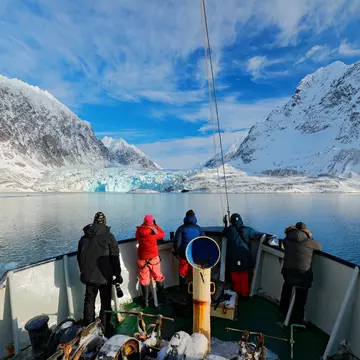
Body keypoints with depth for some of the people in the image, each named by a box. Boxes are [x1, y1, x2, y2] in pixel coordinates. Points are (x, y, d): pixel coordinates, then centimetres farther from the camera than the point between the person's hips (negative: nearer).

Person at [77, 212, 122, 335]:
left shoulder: (84, 237, 6)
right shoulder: (109, 236, -10)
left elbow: (79, 257, 15)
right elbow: (114, 258, -12)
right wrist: (118, 275, -3)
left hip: (88, 275, 5)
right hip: (104, 276, -4)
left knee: (89, 301, 18)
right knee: (105, 302, 11)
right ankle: (105, 328, 20)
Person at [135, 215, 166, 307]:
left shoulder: (139, 231, -8)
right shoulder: (154, 231, -15)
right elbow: (162, 234, 1)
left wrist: (144, 225, 13)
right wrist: (155, 226, 8)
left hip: (142, 259, 2)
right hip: (154, 258, -1)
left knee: (144, 280, 12)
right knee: (159, 278, 16)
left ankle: (146, 301, 17)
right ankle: (161, 298, 27)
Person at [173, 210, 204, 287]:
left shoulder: (181, 228, -7)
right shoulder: (198, 228, 0)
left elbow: (177, 241, -11)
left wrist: (176, 251, 3)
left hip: (184, 254, -1)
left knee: (183, 272, 13)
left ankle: (182, 288, 23)